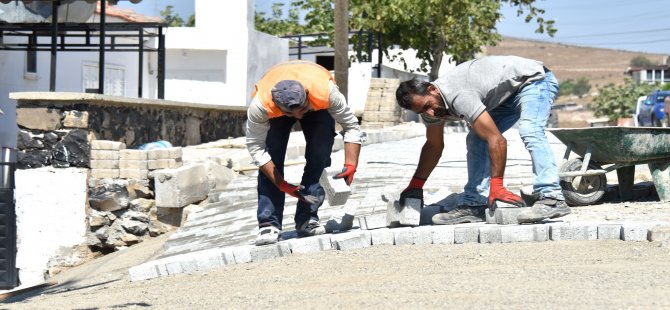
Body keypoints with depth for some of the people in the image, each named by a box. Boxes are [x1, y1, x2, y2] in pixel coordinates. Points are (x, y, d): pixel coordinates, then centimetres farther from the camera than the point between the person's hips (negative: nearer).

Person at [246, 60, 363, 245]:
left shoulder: (326, 92, -43)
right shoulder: (260, 105, -42)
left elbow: (351, 126, -29)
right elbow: (255, 147, -29)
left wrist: (350, 166, -39)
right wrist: (283, 185, -34)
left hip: (318, 108, 0)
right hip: (275, 113, 0)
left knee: (319, 157, -19)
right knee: (270, 161, -20)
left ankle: (307, 219, -11)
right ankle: (269, 224, -16)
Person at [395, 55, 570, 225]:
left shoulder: (459, 97, -36)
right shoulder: (428, 102, -7)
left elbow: (497, 140, -38)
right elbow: (433, 146, 11)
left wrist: (496, 185, -35)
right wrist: (415, 186, 9)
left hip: (535, 81, -9)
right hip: (509, 95, 9)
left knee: (529, 132, -33)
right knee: (476, 140, -3)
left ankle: (551, 199, -41)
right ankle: (473, 205, -3)